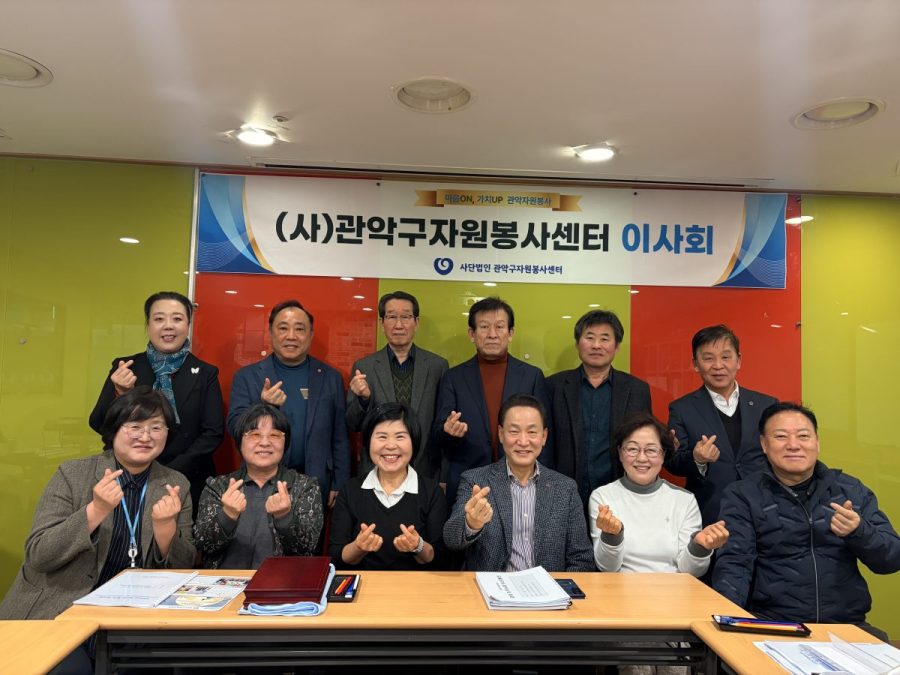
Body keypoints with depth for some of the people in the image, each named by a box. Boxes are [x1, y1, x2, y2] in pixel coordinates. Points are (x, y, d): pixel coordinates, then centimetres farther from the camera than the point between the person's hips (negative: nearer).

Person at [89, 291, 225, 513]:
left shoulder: (205, 373, -1)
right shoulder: (125, 368, 2)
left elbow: (213, 433, -3)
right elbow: (98, 425, 1)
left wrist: (171, 473, -12)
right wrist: (120, 393, -18)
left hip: (188, 484, -1)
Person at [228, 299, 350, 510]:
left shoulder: (331, 377, 2)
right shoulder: (246, 376, 0)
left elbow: (340, 438, 5)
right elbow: (234, 428, -7)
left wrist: (339, 486, 2)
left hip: (315, 487, 1)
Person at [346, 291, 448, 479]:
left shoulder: (438, 365, -2)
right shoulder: (363, 367, -2)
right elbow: (353, 425, 0)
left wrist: (443, 477, -2)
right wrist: (363, 398, -18)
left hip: (426, 472, 0)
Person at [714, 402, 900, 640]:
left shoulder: (852, 491, 11)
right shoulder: (743, 496, 2)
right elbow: (734, 563, -6)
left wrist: (858, 531, -14)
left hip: (846, 622, 4)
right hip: (771, 625, -4)